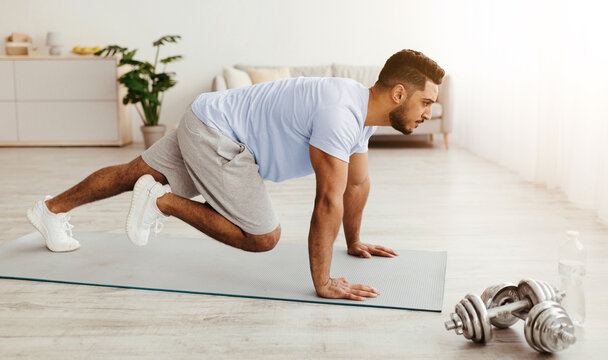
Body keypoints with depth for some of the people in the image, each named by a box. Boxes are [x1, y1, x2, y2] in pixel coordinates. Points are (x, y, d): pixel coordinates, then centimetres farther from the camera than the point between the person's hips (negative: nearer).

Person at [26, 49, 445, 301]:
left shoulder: (363, 111, 1)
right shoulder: (340, 115, -30)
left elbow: (357, 182, 13)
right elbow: (329, 200, -32)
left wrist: (354, 241, 21)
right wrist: (322, 282, -28)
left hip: (207, 124, 9)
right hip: (215, 133, -9)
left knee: (139, 173, 22)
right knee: (263, 237, -12)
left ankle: (52, 209, 40)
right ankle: (164, 202, 0)